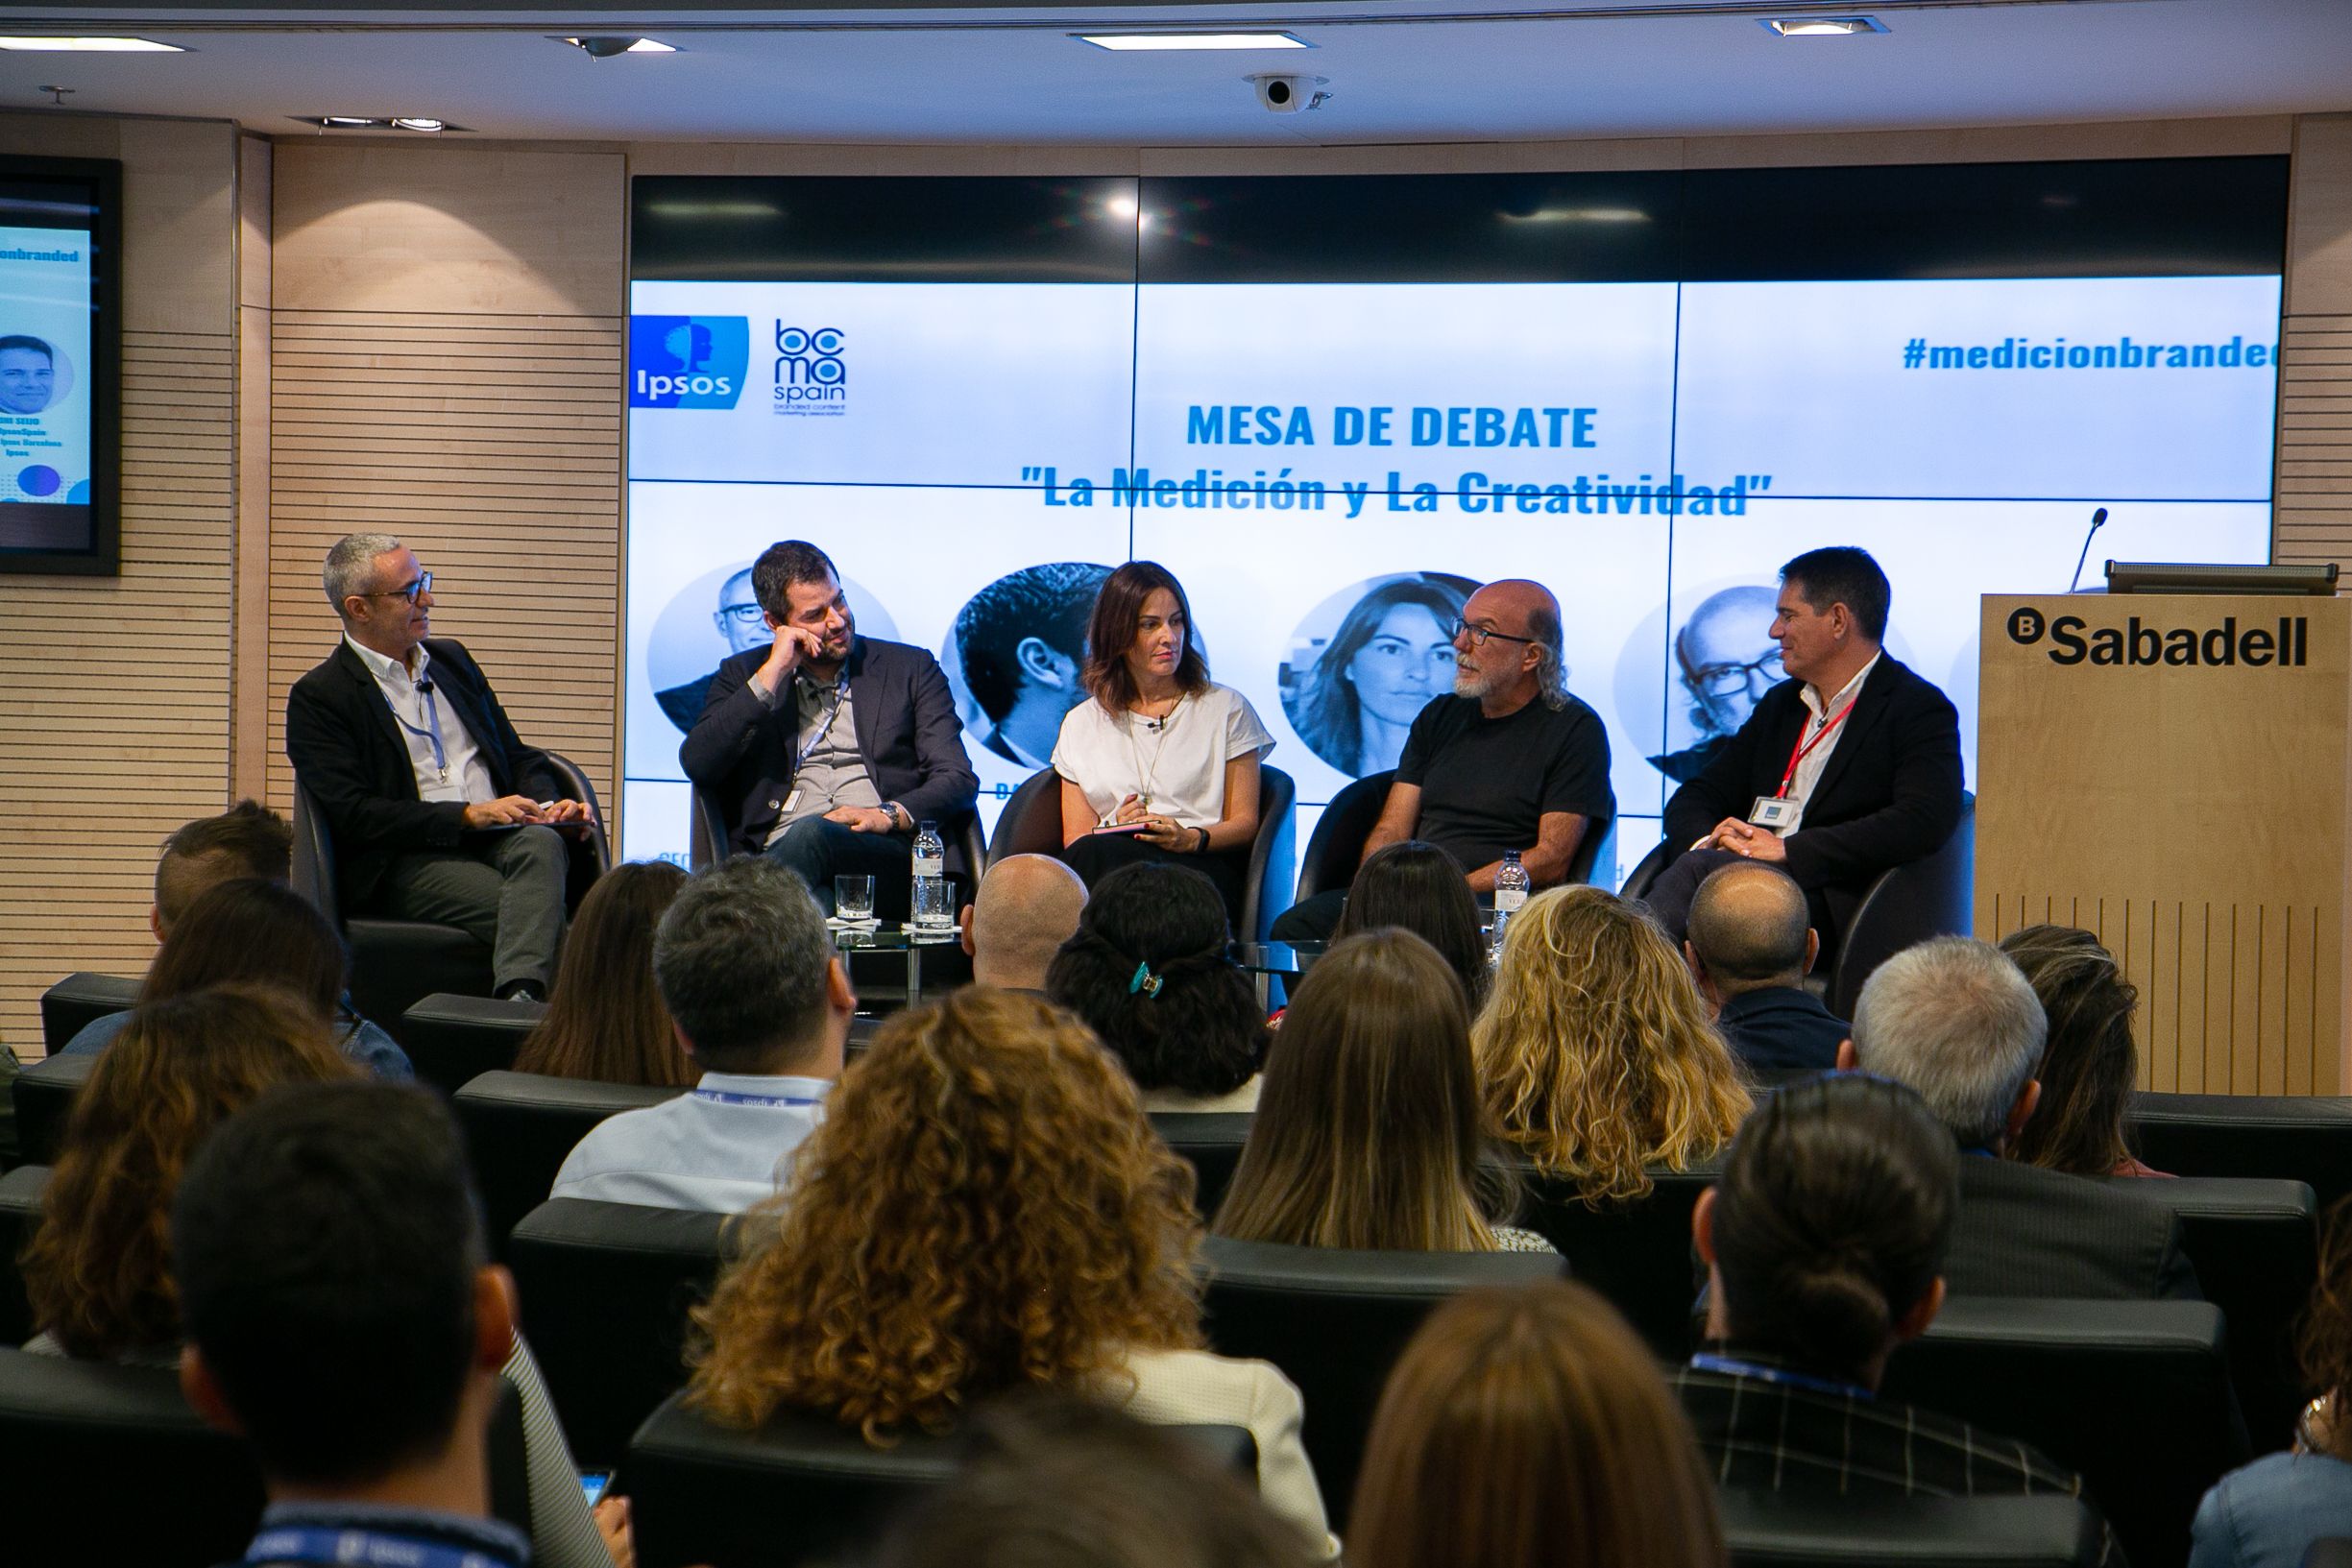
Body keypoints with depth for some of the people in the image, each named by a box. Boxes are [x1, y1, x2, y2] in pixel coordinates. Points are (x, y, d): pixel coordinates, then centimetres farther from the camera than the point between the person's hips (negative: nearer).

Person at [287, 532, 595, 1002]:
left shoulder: (452, 658, 23)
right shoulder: (317, 697, 2)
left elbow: (518, 757, 25)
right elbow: (354, 816, -8)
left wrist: (549, 805, 1)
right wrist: (469, 815, -15)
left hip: (496, 838, 5)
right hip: (405, 863, -5)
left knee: (541, 842, -34)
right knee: (534, 910, -33)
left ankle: (520, 997, -50)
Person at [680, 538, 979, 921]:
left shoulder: (910, 669, 20)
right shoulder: (744, 676, 22)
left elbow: (958, 779, 11)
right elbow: (696, 764, 4)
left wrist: (889, 815, -10)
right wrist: (772, 675, 1)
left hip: (888, 856, 0)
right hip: (774, 854, 0)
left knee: (812, 834, -37)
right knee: (810, 903, -41)